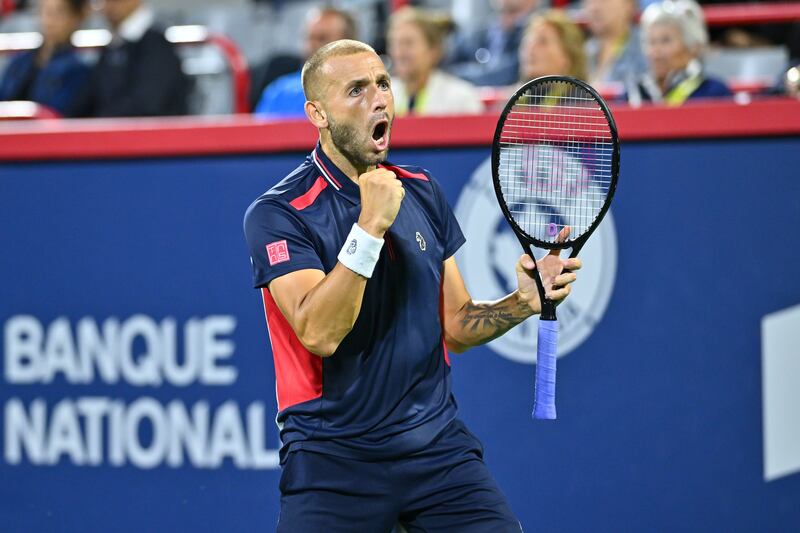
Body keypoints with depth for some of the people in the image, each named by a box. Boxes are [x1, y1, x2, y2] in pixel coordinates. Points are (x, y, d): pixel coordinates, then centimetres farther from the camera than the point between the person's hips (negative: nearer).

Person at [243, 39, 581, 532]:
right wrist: (370, 226, -25)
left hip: (437, 442, 4)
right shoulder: (278, 214, -9)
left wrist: (522, 302, -4)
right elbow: (319, 334, -22)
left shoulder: (422, 192, 9)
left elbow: (454, 325, 13)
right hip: (333, 455, -4)